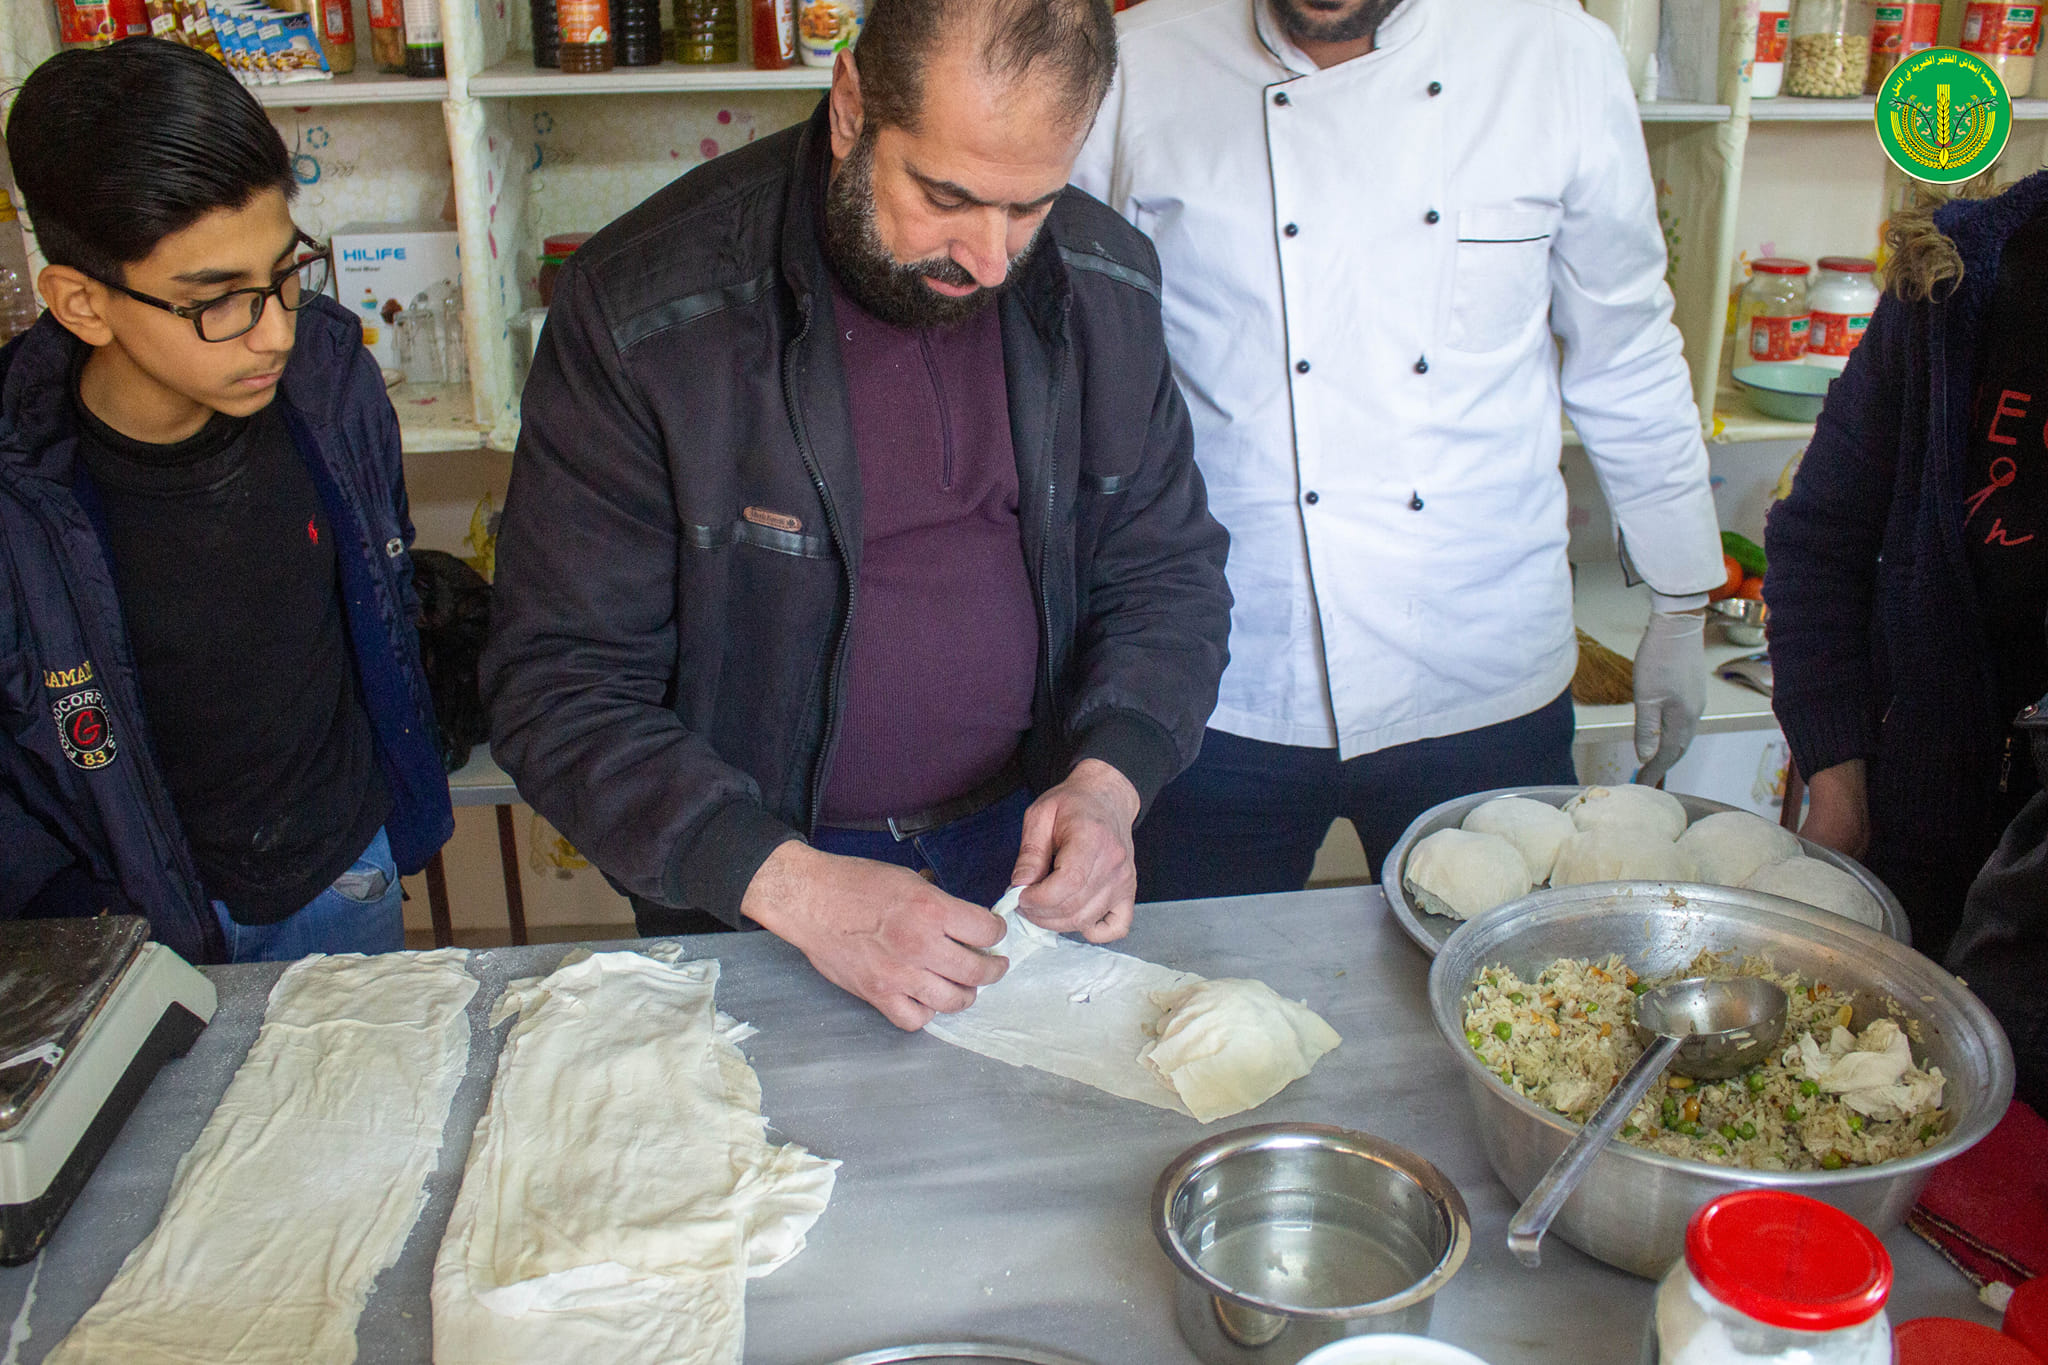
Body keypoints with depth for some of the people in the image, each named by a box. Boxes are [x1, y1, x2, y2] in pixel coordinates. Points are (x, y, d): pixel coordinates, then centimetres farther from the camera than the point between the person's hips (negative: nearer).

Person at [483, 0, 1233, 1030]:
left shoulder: (1106, 282, -5)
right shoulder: (637, 314, -18)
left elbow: (1169, 569, 4)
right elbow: (558, 685, -16)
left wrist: (1109, 781, -15)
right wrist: (795, 887, -28)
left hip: (1025, 841, 2)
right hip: (742, 892, -2)